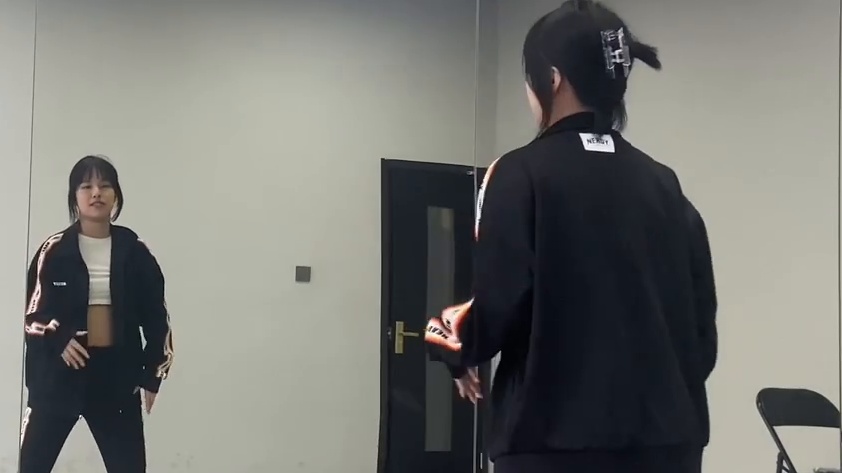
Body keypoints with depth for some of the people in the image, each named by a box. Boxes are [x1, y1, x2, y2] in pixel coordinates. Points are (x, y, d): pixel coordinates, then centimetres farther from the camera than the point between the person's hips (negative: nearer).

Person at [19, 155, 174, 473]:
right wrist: (57, 340, -19)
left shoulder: (134, 252, 4)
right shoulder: (54, 251, 0)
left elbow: (155, 318, 8)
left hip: (116, 373, 1)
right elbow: (31, 312, 0)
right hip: (59, 373, -1)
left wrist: (152, 374, 2)